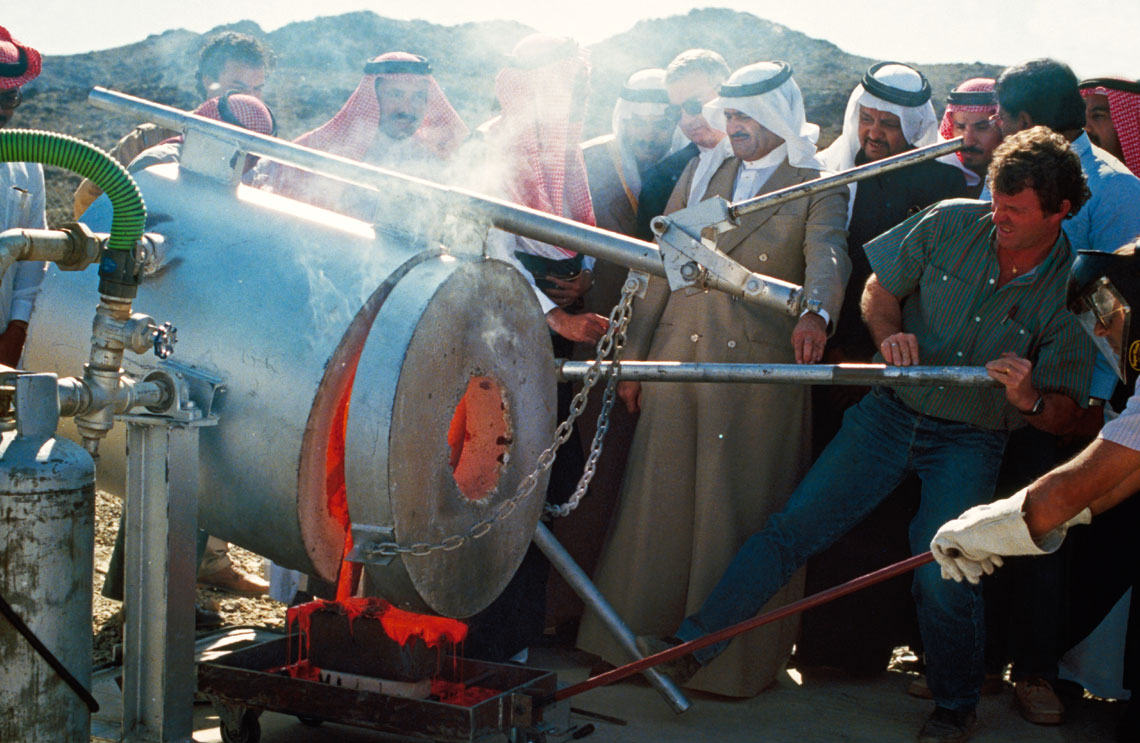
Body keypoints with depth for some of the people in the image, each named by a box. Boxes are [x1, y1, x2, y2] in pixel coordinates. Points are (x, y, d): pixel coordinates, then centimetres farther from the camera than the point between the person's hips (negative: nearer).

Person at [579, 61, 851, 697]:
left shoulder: (820, 186, 1)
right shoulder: (701, 172, 14)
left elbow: (828, 256, -19)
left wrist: (815, 315, -40)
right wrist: (636, 354, 11)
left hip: (762, 369, -4)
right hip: (680, 358, 4)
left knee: (740, 508, 1)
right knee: (659, 498, 7)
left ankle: (735, 659, 13)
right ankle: (642, 639, 19)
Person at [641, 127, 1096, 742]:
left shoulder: (1073, 290, -11)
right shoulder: (950, 223, -7)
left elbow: (1064, 412, -5)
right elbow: (879, 290, 7)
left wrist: (1031, 400, -28)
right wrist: (890, 335, -14)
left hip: (970, 440, -2)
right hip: (892, 410, 2)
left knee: (942, 574, -16)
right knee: (794, 525, -5)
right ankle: (689, 646, 2)